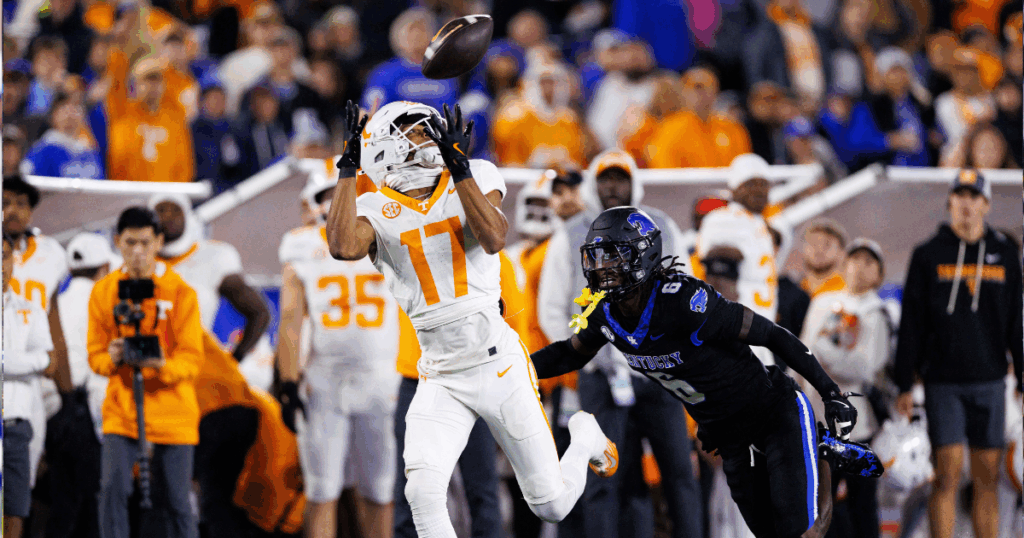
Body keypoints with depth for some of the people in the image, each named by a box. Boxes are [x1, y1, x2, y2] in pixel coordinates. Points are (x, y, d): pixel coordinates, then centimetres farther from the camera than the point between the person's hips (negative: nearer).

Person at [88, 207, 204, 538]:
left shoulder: (180, 292, -4)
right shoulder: (104, 291, 3)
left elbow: (192, 358, -7)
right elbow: (95, 353, 5)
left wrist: (163, 366, -29)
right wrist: (111, 359, -19)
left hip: (172, 410, -1)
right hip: (121, 409, 1)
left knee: (174, 501, 2)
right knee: (113, 489, -13)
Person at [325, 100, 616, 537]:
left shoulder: (476, 178, -1)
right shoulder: (375, 212, -2)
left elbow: (494, 239, -20)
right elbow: (343, 247, -25)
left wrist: (457, 163, -25)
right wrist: (349, 166, -19)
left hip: (500, 366, 0)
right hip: (441, 380, 0)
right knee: (423, 493, -22)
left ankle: (586, 438, 41)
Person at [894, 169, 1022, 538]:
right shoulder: (928, 255, 3)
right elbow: (911, 325, 3)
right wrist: (904, 386, -1)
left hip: (989, 382, 2)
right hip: (943, 381, -2)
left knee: (987, 477, 3)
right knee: (948, 475, -8)